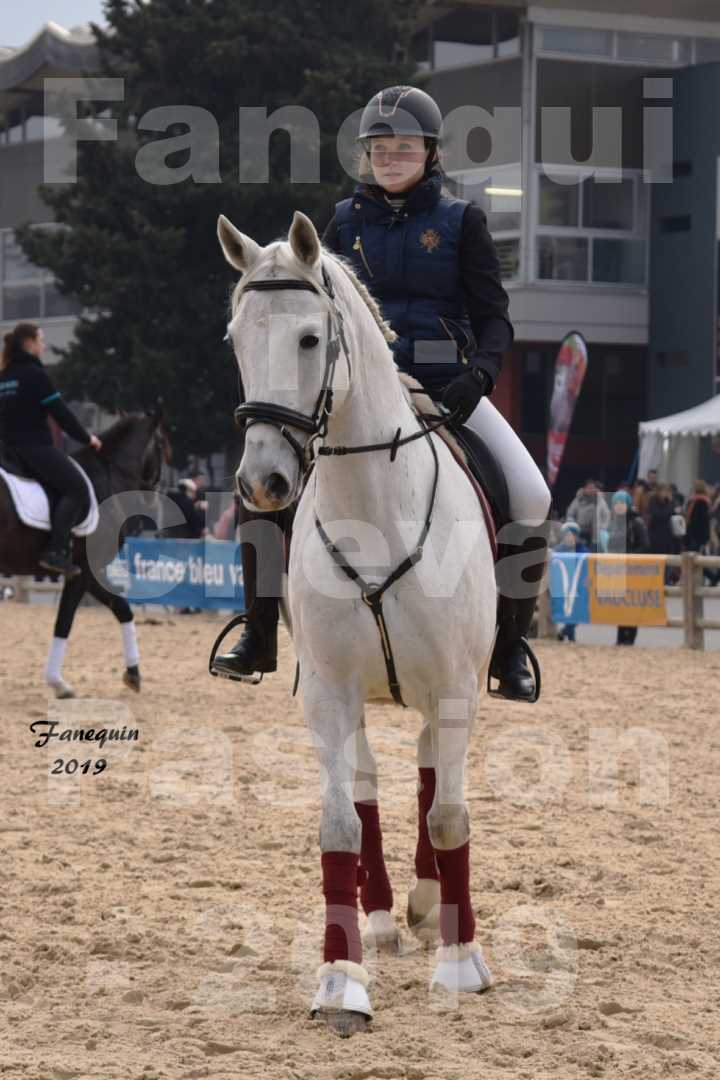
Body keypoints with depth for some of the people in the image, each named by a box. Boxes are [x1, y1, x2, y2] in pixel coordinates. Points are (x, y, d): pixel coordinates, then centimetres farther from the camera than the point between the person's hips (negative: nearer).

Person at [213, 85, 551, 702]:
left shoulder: (460, 222, 4)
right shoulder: (347, 222, 10)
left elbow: (494, 316, 0)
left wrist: (480, 373, -19)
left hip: (446, 388, -2)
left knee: (530, 496, -21)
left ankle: (511, 649, -4)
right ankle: (260, 635, -4)